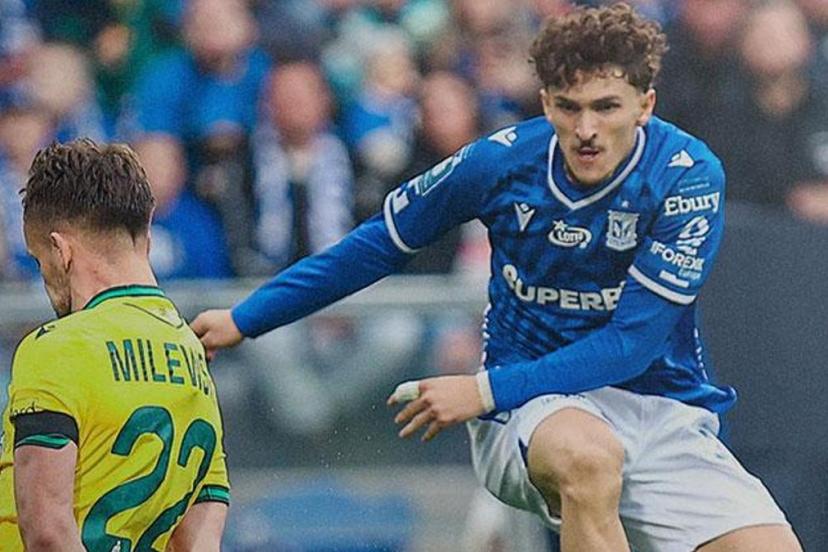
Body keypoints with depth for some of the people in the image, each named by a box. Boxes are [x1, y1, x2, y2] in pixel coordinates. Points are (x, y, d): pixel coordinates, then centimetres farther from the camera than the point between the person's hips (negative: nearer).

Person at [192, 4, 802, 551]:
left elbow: (633, 342, -16)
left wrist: (489, 390, -21)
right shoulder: (502, 160, -7)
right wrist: (244, 320, 13)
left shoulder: (690, 177, -12)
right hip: (534, 414, -1)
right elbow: (378, 245, 9)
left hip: (665, 414, 1)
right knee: (588, 456, -39)